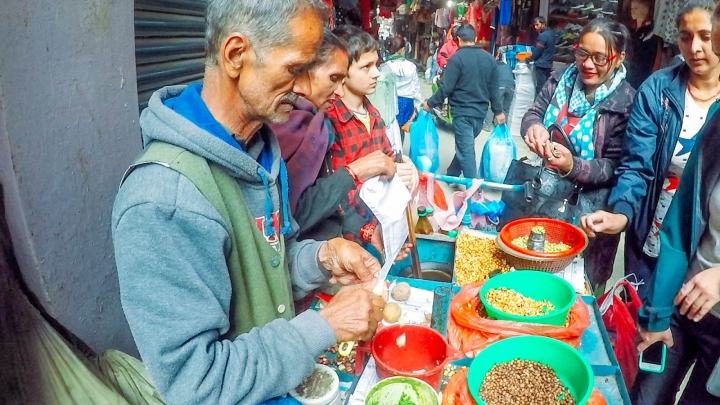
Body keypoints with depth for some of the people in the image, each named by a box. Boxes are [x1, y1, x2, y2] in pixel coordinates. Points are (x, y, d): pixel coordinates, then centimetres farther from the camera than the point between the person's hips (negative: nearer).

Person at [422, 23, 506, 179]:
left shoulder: (457, 58, -12)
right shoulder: (489, 58, 6)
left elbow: (446, 87, -14)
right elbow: (493, 89, 10)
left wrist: (430, 104, -2)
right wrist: (498, 111, 18)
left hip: (462, 111, -6)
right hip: (480, 111, 6)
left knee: (466, 150, -2)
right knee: (465, 146, 20)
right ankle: (451, 175, 34)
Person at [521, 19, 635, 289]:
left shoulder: (627, 102, -15)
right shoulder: (562, 79, -1)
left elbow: (614, 167, -15)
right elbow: (533, 114, -2)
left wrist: (573, 167, -33)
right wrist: (534, 127, -26)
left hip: (588, 207, -4)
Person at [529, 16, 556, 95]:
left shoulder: (543, 35, -18)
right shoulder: (551, 33, 11)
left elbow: (537, 51, -13)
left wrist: (530, 59, 5)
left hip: (541, 65, -9)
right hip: (548, 64, 9)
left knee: (540, 88, -5)